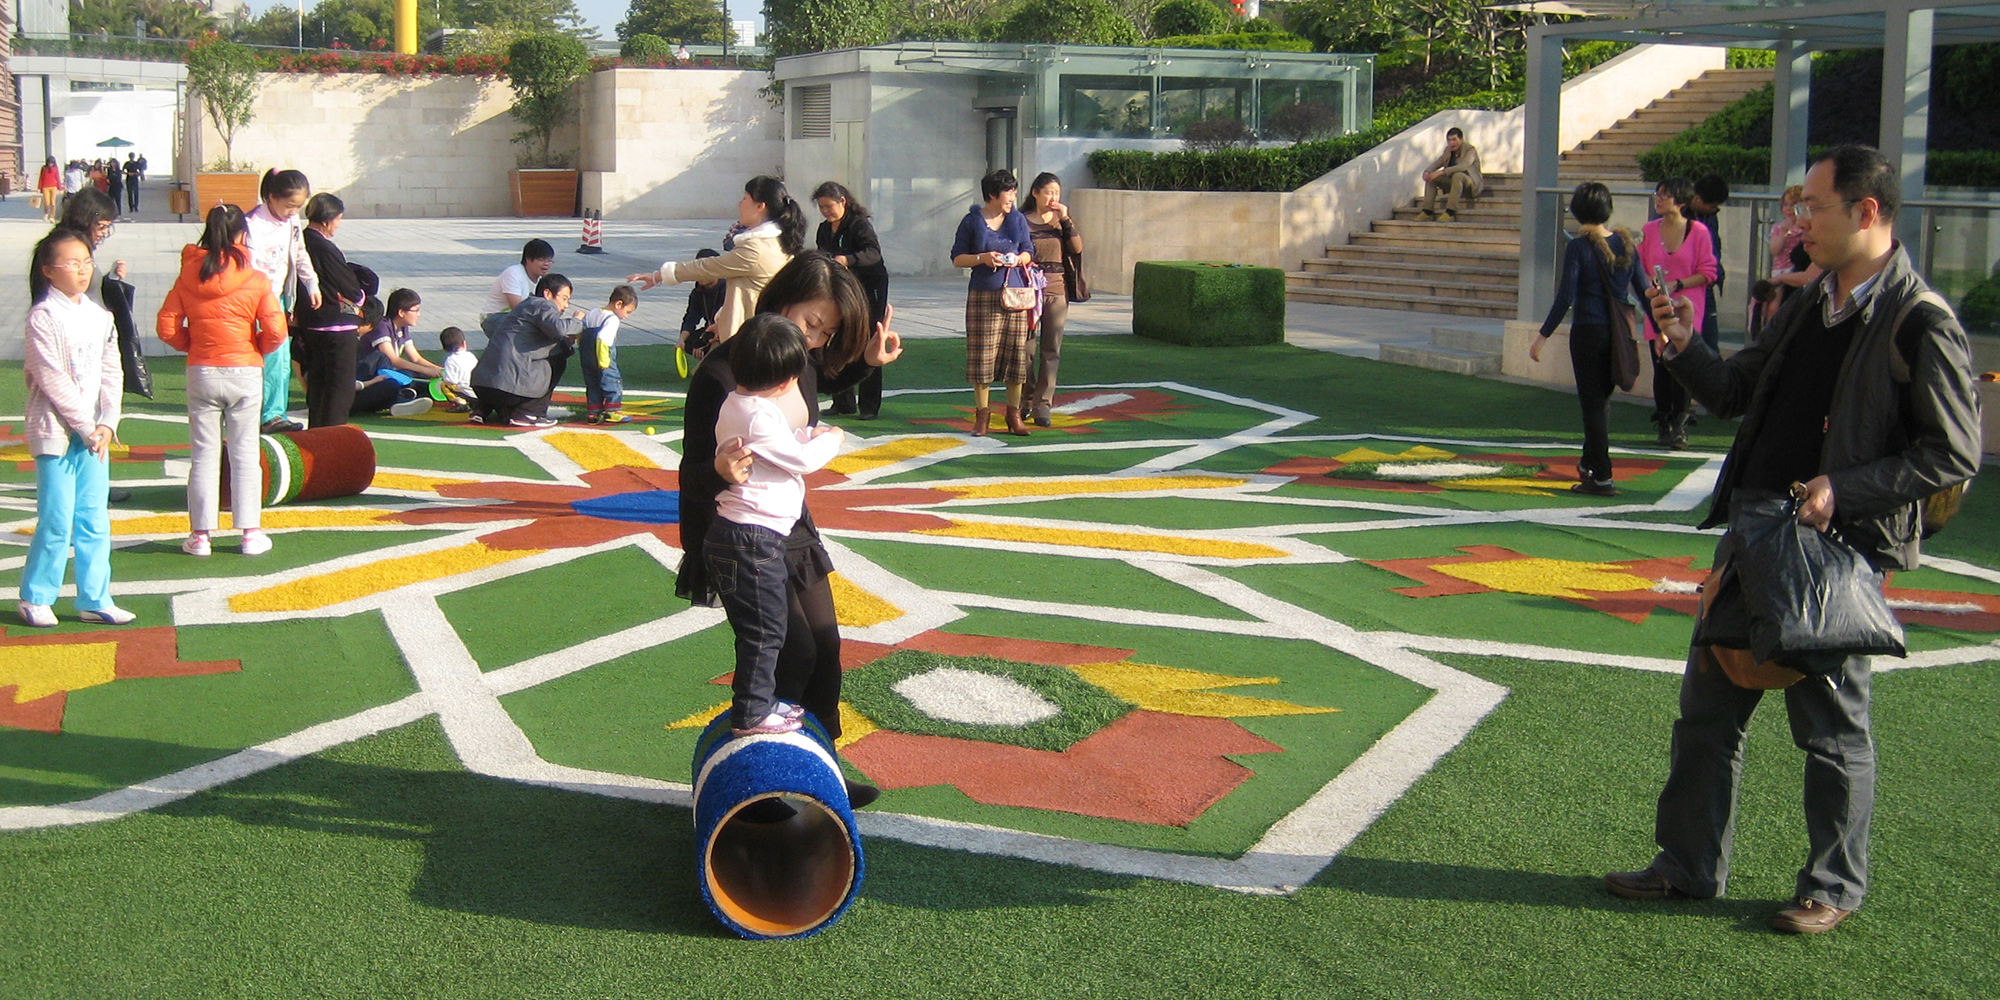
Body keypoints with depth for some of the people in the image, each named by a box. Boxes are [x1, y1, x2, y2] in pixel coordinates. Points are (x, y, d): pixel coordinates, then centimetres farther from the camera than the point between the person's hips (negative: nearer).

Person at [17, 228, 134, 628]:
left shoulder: (99, 316, 9)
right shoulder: (43, 317, -9)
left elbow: (112, 373, 7)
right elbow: (52, 380, -14)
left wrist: (107, 424, -5)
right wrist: (86, 427, -14)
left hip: (95, 432, 6)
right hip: (55, 430, -6)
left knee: (95, 520, 6)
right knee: (57, 521, -3)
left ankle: (94, 600, 13)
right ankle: (35, 598, 13)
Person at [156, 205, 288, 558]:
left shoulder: (188, 276, -2)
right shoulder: (256, 280, -9)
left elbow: (168, 328, -4)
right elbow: (275, 332, -13)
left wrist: (192, 345, 13)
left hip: (201, 373, 2)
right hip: (245, 373, -2)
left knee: (203, 455, 8)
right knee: (245, 453, 7)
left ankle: (201, 534, 10)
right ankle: (250, 532, 9)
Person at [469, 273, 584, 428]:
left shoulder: (524, 305, 26)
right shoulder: (543, 305, 0)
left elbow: (489, 323, 36)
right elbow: (558, 328, -21)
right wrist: (577, 322, 2)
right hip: (510, 385, -9)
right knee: (557, 357, 8)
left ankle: (482, 408, 17)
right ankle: (528, 412, 1)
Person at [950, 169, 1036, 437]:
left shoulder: (1018, 220, 11)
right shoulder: (972, 221, 2)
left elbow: (1028, 251, 17)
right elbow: (957, 258, 2)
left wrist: (1019, 258, -4)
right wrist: (982, 258, -14)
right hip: (983, 295, -2)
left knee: (1016, 353, 0)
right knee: (982, 355, -4)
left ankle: (1014, 414, 8)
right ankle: (982, 413, 5)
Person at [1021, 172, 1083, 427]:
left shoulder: (1061, 219, 10)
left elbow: (1077, 248, -2)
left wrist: (1066, 220, -8)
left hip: (1057, 290, 3)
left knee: (1052, 349, 1)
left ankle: (1043, 404, 5)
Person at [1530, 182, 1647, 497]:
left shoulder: (1578, 247, -11)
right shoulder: (1625, 243, 4)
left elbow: (1566, 297, -16)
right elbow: (1643, 290, 8)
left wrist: (1543, 336, -12)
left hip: (1589, 332, -6)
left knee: (1593, 403, 1)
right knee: (1602, 399, 20)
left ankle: (1602, 477, -1)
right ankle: (1590, 464, 36)